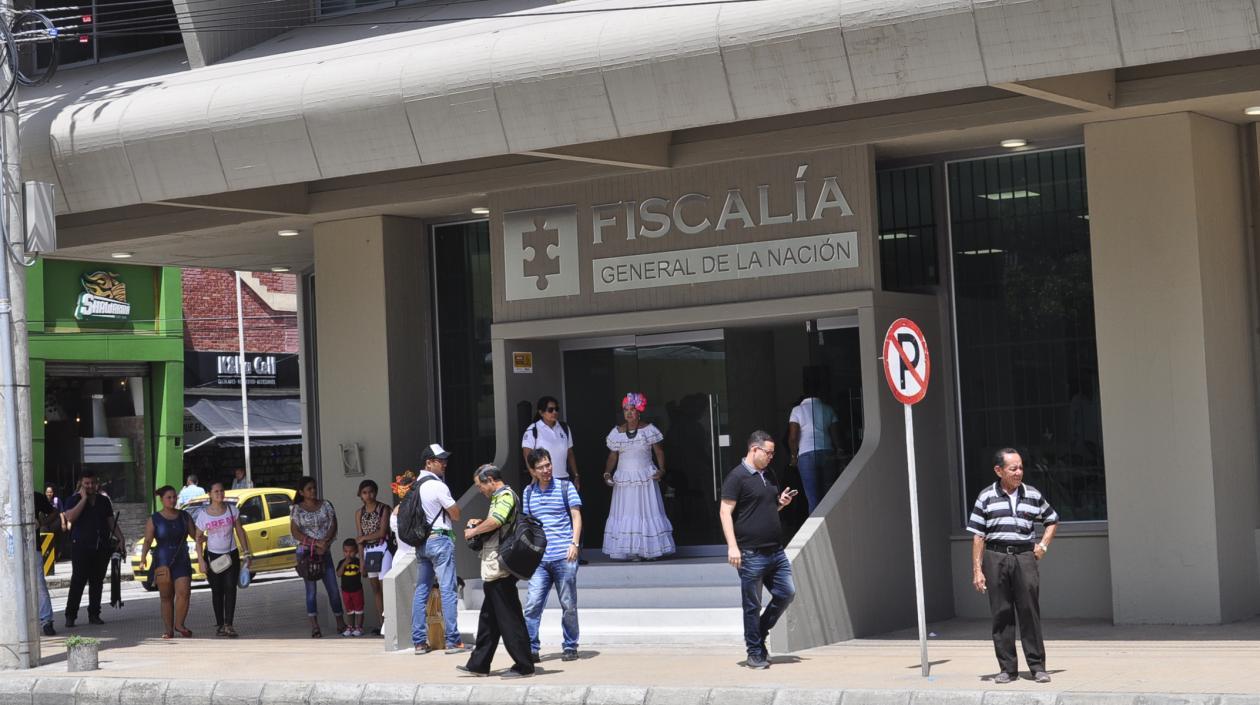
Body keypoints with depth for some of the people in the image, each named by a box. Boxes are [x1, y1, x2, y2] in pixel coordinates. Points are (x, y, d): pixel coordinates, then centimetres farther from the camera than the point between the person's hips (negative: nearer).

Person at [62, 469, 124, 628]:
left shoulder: (104, 501, 16)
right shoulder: (74, 500, 3)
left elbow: (111, 522, 19)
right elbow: (70, 517, -15)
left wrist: (120, 538, 5)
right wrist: (84, 498, -11)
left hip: (102, 547, 4)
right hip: (81, 547, -4)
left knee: (97, 582, 5)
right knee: (78, 582, -8)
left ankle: (94, 614, 11)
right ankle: (70, 616, -5)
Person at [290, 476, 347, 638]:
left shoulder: (326, 505, 7)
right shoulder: (297, 510, 0)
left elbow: (333, 526, 2)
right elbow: (295, 532, -7)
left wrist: (325, 543, -15)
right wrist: (315, 543, -15)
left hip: (324, 551, 2)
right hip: (305, 552, -2)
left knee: (333, 587, 1)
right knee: (311, 589, -3)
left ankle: (340, 623, 12)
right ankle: (315, 627, -3)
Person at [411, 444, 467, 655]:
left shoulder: (416, 485, 10)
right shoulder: (438, 486, -14)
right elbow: (456, 514, -8)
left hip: (421, 540, 8)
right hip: (440, 539, -8)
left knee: (421, 590, 10)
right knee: (448, 590, -5)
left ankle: (419, 641, 11)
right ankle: (453, 641, -7)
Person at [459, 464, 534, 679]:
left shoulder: (506, 496, -12)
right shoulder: (499, 497, 20)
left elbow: (496, 521, -28)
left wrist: (474, 531, -13)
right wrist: (480, 523, 17)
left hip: (500, 570, -11)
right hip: (494, 570, 11)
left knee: (509, 617, -6)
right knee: (488, 618, 15)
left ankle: (524, 666, -2)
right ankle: (479, 664, 21)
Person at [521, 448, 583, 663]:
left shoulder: (565, 487, 2)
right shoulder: (528, 492, 12)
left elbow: (576, 517, 0)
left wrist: (575, 543, -12)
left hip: (564, 557, -3)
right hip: (539, 558, 3)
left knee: (568, 605, 5)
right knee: (532, 605, -7)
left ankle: (570, 647, 16)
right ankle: (531, 649, -4)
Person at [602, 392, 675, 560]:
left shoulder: (649, 430, -1)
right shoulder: (617, 432, 5)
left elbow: (659, 451, 1)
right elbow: (613, 455, 10)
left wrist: (661, 469, -13)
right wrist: (607, 473, -4)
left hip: (646, 478, -2)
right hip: (624, 480, 2)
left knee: (648, 512, -1)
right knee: (626, 514, -1)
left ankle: (650, 550, 3)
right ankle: (631, 552, 1)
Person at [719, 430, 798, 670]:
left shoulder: (769, 476, 16)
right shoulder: (737, 477, -8)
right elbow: (725, 511, -13)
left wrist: (782, 503, 5)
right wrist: (732, 546, -21)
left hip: (776, 551, 8)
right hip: (751, 554, -7)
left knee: (787, 593, 5)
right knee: (752, 605, 0)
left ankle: (759, 633, 23)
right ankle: (755, 652, 10)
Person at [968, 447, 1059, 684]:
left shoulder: (1033, 495, 8)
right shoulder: (986, 496, 3)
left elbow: (1052, 520, 24)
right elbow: (978, 536, 3)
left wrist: (1043, 545, 9)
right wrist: (977, 570, -3)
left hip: (1025, 556, 0)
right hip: (996, 557, 0)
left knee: (1030, 612, -3)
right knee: (1001, 614, 2)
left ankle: (1037, 666, 3)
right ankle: (1008, 668, 8)